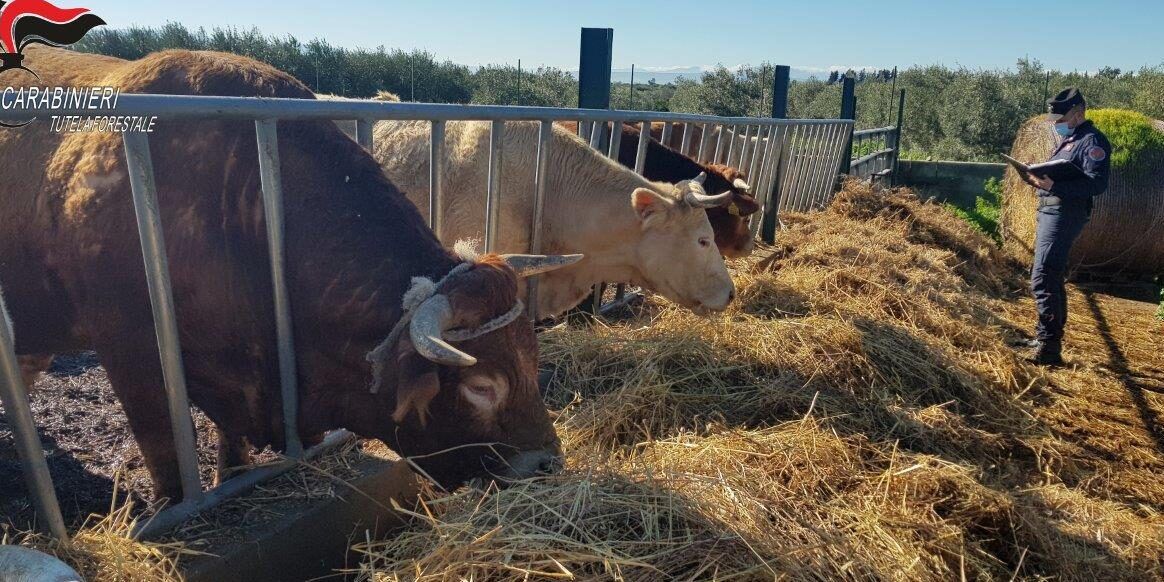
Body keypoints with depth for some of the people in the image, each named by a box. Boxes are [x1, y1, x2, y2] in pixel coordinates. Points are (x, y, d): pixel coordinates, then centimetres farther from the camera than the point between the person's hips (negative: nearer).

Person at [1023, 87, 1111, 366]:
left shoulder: (1093, 141, -10)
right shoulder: (1068, 139, 20)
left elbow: (1097, 183, -20)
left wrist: (1054, 185, -31)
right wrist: (1039, 176, 5)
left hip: (1065, 214, -11)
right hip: (1049, 211, 11)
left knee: (1042, 279, -16)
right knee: (1053, 277, 17)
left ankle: (1049, 349, -15)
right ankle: (1048, 335, 29)